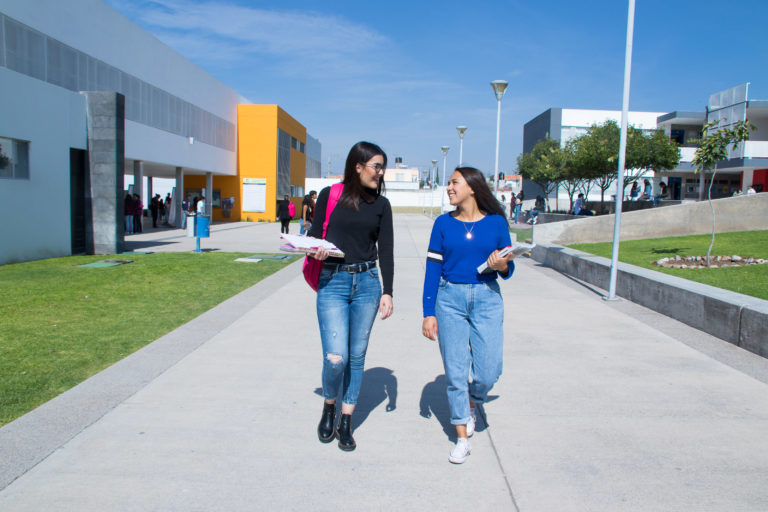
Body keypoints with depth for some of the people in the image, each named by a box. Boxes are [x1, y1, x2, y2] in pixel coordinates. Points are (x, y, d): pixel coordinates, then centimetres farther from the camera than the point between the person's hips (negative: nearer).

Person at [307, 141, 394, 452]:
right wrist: (316, 250, -14)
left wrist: (387, 292, 1)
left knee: (357, 356, 7)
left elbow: (386, 250, 7)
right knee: (336, 358, -10)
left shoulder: (380, 204, 7)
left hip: (367, 283, 2)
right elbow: (314, 234, 9)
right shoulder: (329, 196, 2)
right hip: (332, 283, -2)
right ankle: (328, 408, 21)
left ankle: (346, 423, 22)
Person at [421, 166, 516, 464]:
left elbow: (508, 269, 9)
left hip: (487, 299, 0)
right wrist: (429, 313, -2)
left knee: (488, 370, -3)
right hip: (450, 299, 0)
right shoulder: (443, 223, 4)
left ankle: (472, 403, 32)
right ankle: (462, 437, 17)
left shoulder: (496, 222, 3)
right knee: (455, 371, 1)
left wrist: (502, 266, -16)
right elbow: (433, 269, 2)